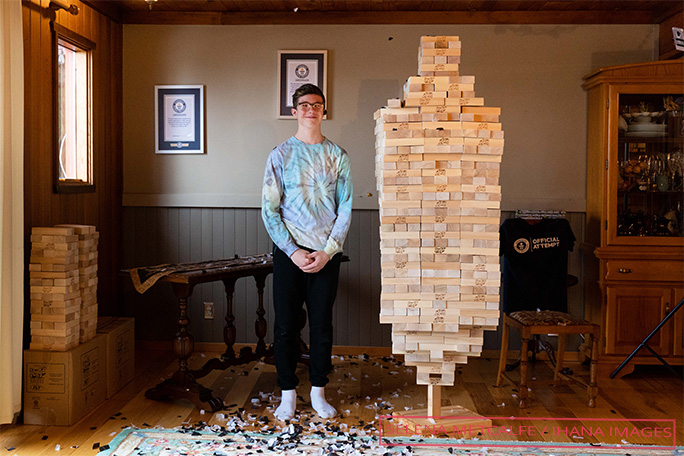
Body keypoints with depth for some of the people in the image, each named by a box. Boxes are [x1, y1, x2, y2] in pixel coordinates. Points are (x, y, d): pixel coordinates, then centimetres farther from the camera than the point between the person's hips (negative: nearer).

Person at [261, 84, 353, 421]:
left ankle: (318, 393, 22)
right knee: (286, 326, 4)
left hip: (326, 255, 1)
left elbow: (345, 209, 3)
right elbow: (269, 210, -2)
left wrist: (327, 252, -8)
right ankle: (288, 394, 18)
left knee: (322, 325, 7)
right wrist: (293, 251, -11)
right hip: (288, 254, -1)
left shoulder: (338, 156, 6)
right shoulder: (280, 155, 2)